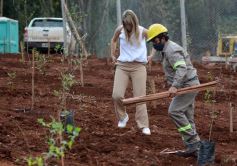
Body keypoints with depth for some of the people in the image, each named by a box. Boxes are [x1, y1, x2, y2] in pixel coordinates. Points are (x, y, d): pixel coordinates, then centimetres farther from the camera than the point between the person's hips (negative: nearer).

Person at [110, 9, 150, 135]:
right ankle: (123, 117, 15)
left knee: (140, 97, -5)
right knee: (116, 95, -12)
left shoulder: (143, 32, -6)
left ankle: (144, 126, -1)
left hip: (138, 67, -2)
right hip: (122, 65, 2)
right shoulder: (120, 30, -1)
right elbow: (114, 40, 22)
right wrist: (113, 55, 20)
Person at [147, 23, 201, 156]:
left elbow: (182, 68, -29)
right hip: (188, 85, 11)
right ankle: (195, 147, 6)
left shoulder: (172, 50, -17)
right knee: (186, 117, 8)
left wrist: (175, 86, -38)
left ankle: (192, 143, -16)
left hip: (187, 84, -11)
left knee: (175, 111, -16)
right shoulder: (167, 49, 17)